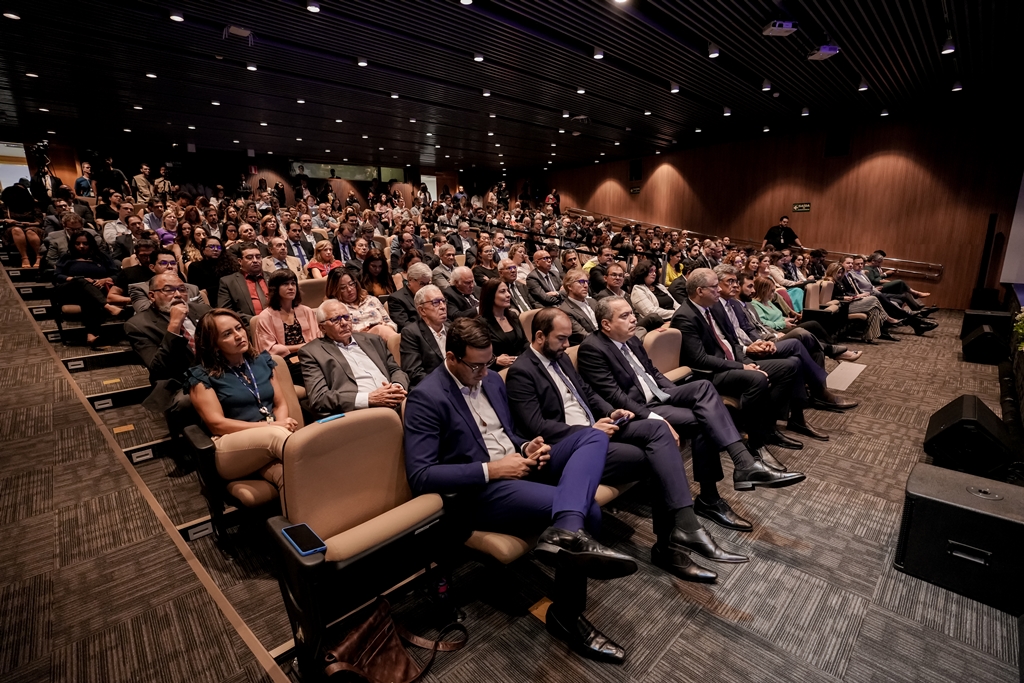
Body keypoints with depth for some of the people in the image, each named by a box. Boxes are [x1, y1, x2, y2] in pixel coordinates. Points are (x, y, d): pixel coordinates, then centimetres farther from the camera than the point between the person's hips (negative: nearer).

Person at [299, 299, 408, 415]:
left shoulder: (372, 340, 23)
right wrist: (369, 399, -13)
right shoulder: (311, 352, 8)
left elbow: (395, 370, 24)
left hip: (397, 405, 7)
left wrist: (398, 387, -1)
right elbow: (318, 398, -3)